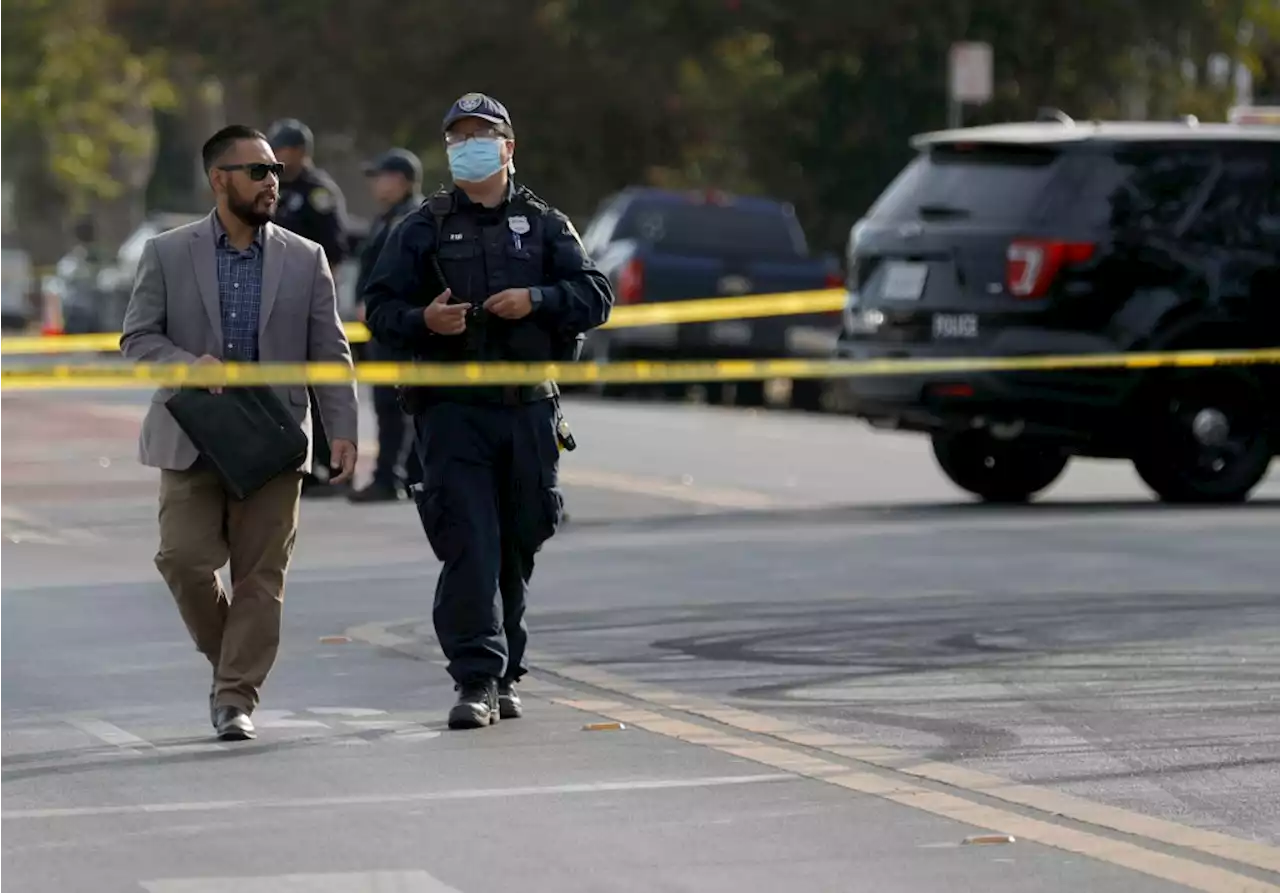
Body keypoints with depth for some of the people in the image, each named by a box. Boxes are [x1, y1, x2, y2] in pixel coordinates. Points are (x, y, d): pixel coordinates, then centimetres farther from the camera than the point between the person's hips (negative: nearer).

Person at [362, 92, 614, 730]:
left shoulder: (544, 225, 12)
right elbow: (380, 308, 6)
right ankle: (477, 681, -14)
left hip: (529, 409, 2)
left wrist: (536, 301, -12)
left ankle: (504, 676, 21)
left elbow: (596, 295, 5)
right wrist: (424, 320, -15)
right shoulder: (423, 229, 9)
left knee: (516, 547, 8)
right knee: (469, 546, -12)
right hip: (452, 409, -2)